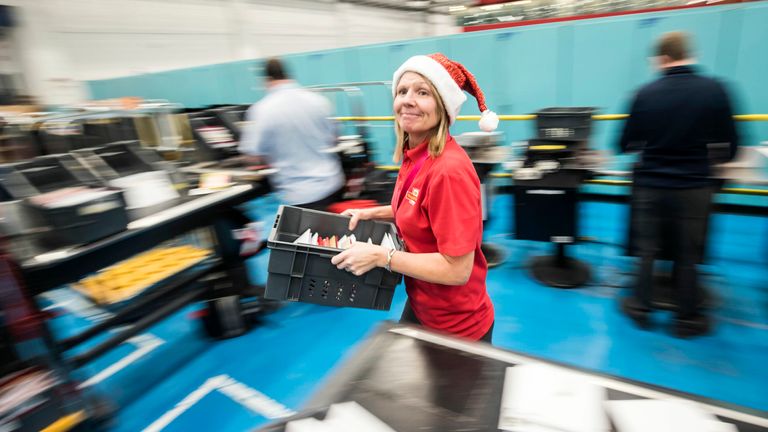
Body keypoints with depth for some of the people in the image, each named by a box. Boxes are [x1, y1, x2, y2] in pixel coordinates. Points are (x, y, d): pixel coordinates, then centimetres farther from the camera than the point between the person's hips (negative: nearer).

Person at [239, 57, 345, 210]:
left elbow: (253, 154, -9)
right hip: (332, 184, 5)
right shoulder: (318, 100, 0)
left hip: (301, 195, -4)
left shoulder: (262, 110, -11)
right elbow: (332, 139, 9)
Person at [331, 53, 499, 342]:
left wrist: (379, 256, -26)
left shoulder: (449, 169, -30)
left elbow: (457, 269, -28)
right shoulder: (415, 155, -5)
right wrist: (372, 213, 4)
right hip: (420, 305, 8)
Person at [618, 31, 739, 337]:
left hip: (650, 184, 0)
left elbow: (626, 144, 0)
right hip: (694, 186, 0)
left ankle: (640, 307, 25)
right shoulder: (714, 90, -6)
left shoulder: (646, 93, -6)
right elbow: (729, 147, -1)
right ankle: (687, 319, 24)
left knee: (646, 250, 14)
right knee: (688, 255, 12)